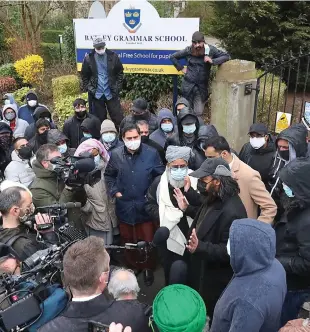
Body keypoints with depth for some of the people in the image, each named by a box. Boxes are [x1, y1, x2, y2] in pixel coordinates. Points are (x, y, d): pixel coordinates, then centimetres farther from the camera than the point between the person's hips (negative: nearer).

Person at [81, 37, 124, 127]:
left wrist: (117, 87, -3)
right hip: (96, 94, 1)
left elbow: (120, 73, 4)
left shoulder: (113, 56, -3)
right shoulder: (88, 58, -2)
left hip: (111, 93, 0)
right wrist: (88, 88, -3)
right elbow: (84, 76, 6)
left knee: (118, 118, 3)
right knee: (99, 119, 11)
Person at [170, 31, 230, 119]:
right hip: (188, 84, 0)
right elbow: (172, 57, 8)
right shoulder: (188, 50, -4)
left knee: (198, 113, 0)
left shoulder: (210, 50, -5)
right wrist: (181, 68, 2)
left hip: (202, 86, 0)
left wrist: (213, 61, -16)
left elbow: (226, 56, -3)